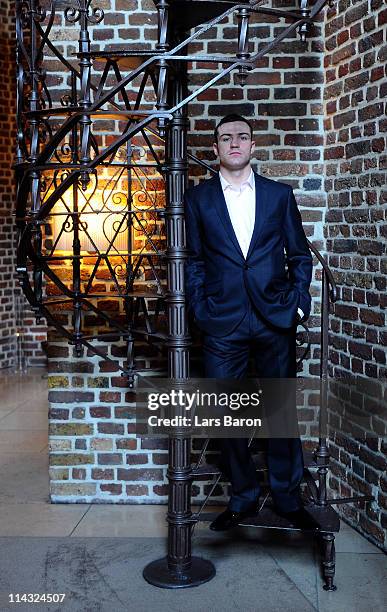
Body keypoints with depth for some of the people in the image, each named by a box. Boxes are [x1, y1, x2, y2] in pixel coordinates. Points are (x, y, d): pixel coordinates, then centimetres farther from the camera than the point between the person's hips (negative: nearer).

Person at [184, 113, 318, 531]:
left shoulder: (280, 195, 9)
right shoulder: (198, 198, 7)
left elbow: (299, 256, 11)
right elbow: (193, 260, 7)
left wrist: (298, 302, 0)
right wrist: (199, 310, -2)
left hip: (276, 321, 1)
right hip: (222, 324, 0)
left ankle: (286, 497, 26)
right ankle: (243, 497, 25)